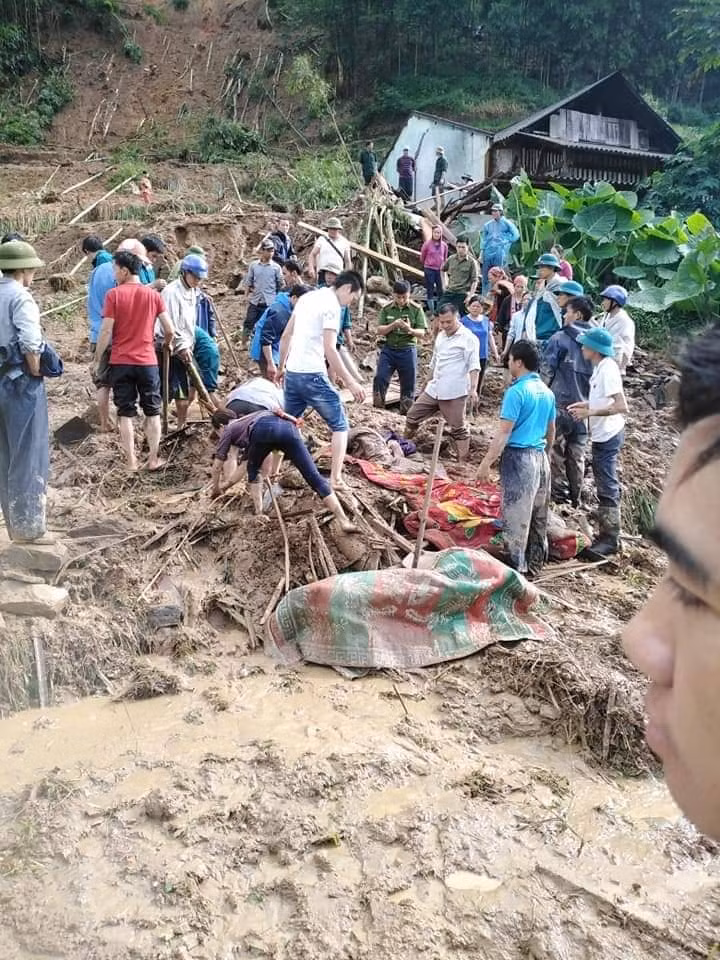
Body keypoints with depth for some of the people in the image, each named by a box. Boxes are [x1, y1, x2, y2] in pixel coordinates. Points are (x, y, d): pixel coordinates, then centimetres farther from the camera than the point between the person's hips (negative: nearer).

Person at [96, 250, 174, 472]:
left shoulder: (113, 294, -6)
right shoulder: (153, 295, 1)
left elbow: (106, 331, -9)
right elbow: (170, 331, 1)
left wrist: (98, 357, 2)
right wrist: (167, 345, 22)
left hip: (120, 362, -1)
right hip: (147, 362, 1)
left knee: (126, 413, 7)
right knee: (152, 411, 12)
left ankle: (131, 462, 9)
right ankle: (153, 459, 14)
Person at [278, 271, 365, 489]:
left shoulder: (307, 297, 14)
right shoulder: (332, 305, -11)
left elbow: (286, 336, 18)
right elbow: (330, 349, -19)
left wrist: (282, 366, 28)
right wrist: (350, 382, -18)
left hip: (292, 373, 8)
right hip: (313, 376, -8)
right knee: (339, 426, 4)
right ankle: (335, 478, -3)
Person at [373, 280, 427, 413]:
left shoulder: (416, 310, -2)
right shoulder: (386, 309, 2)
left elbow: (422, 333, -4)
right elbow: (380, 330, -1)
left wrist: (410, 330, -25)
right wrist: (393, 325, -20)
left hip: (407, 350, -1)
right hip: (388, 349, 1)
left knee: (408, 384, 4)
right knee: (380, 378, -9)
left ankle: (406, 410, 16)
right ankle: (377, 408, 4)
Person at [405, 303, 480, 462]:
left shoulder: (468, 338, -10)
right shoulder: (440, 336, 14)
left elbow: (474, 365, -17)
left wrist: (473, 388, -29)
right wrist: (430, 382, 28)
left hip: (454, 393, -8)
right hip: (433, 389, 8)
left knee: (458, 429, 0)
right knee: (412, 416, 13)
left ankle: (462, 462, 7)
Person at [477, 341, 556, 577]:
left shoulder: (516, 391, -14)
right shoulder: (547, 392, 10)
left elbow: (503, 433, -18)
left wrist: (486, 463, -16)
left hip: (518, 458, -8)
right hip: (540, 458, 8)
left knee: (515, 516, -2)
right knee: (538, 516, 15)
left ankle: (516, 568, 1)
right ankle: (535, 565, 26)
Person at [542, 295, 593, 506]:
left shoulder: (559, 339, -9)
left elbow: (546, 372, -9)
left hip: (560, 403, -4)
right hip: (585, 406, 4)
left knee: (555, 451, 8)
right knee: (577, 454, 13)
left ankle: (558, 494, 12)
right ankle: (575, 497, 20)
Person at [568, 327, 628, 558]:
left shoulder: (608, 370, -22)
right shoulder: (601, 367, 7)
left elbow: (621, 406, -27)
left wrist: (590, 412, -25)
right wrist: (585, 404, 9)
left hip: (607, 435, -10)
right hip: (604, 434, 10)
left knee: (607, 487, -4)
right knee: (607, 484, 17)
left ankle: (610, 539, 4)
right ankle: (607, 533, 28)